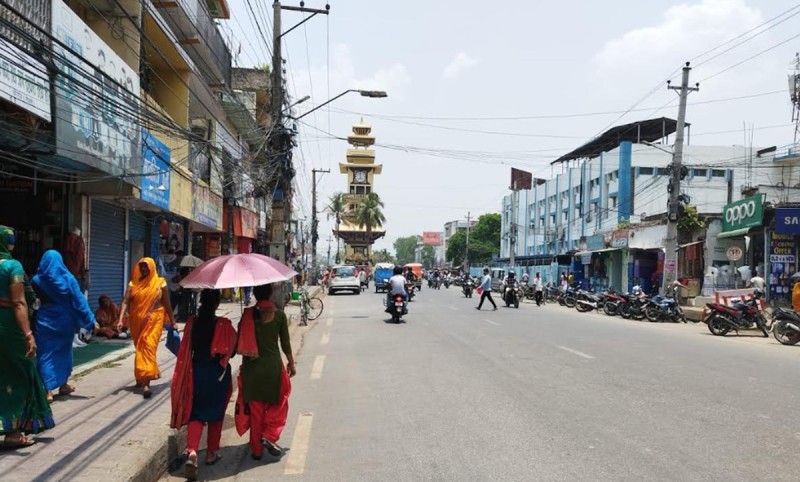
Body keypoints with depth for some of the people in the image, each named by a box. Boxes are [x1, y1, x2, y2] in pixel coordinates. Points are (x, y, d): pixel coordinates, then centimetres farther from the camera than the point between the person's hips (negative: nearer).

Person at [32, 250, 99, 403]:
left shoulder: (37, 280, -4)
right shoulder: (68, 279, -3)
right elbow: (79, 301, -5)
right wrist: (91, 321, -2)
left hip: (45, 321, -1)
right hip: (64, 321, 1)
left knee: (46, 354, 2)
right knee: (64, 352, 16)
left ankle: (48, 391, -5)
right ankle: (63, 385, 26)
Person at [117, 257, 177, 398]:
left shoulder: (160, 283, 1)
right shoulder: (134, 283, 6)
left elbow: (167, 304, 4)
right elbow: (125, 302, -3)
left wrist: (172, 322, 5)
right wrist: (120, 319, -16)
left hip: (153, 321, -3)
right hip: (136, 321, 3)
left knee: (148, 347, -14)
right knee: (140, 348, 14)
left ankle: (146, 383, -20)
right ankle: (141, 376, 34)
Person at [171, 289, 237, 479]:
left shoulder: (192, 323, -6)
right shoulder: (224, 324, -14)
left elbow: (186, 350, 0)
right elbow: (232, 349, -8)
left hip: (196, 371, 2)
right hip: (218, 373, -2)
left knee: (196, 413, 9)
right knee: (215, 413, 17)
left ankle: (192, 452, -12)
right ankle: (211, 453, 26)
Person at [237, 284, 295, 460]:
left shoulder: (247, 315, -2)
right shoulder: (279, 315, -7)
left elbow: (239, 341, 2)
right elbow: (285, 343, -2)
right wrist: (291, 362, 11)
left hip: (251, 367, 2)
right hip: (273, 365, -2)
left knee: (255, 408, 13)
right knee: (278, 403, 18)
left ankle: (256, 450, 20)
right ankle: (269, 436, 1)